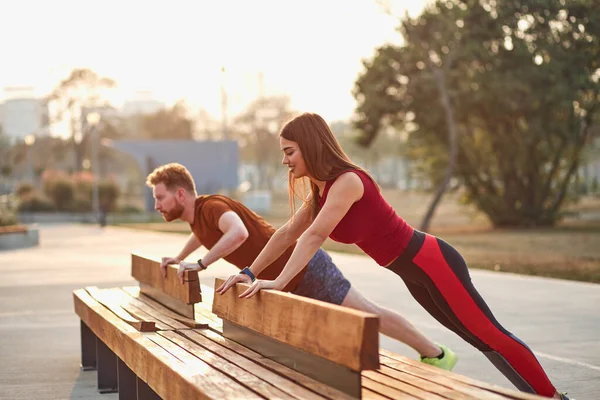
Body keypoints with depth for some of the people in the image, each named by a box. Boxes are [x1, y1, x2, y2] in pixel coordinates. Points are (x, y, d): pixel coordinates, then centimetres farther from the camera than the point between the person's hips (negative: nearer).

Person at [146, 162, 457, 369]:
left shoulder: (212, 206, -19)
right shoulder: (196, 213, 11)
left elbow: (239, 233, -42)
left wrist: (200, 264, -32)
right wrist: (178, 258, 28)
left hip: (306, 269, -10)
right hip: (293, 282, 10)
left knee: (367, 314, -2)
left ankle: (436, 354, 9)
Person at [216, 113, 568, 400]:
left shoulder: (347, 181, -24)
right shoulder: (321, 189, 5)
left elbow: (315, 236, -34)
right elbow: (288, 234, 9)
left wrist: (279, 282, -40)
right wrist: (249, 273, 6)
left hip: (433, 264, -9)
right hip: (415, 273, 9)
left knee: (489, 335, -3)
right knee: (480, 338, 14)